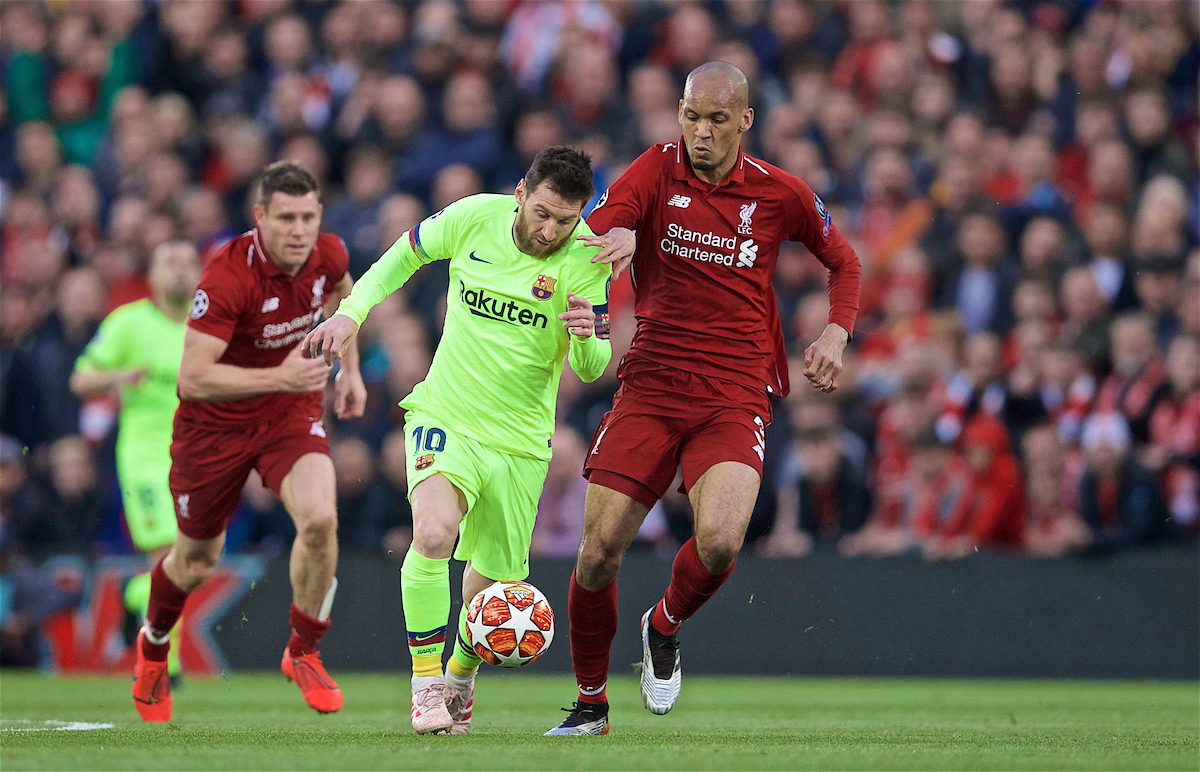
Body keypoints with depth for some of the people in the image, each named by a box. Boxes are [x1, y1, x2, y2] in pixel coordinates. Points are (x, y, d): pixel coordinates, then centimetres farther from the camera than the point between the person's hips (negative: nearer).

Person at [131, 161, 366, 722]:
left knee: (320, 518, -23)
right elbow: (193, 378, -32)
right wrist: (279, 376, -38)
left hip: (291, 412, 3)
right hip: (215, 423, -3)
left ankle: (303, 653, 0)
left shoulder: (327, 255, -12)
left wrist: (349, 369, 11)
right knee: (196, 561, 13)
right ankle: (153, 644, 47)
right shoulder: (228, 276, -31)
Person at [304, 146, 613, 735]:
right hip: (445, 416, -1)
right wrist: (351, 311, 0)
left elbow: (591, 368, -11)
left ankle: (460, 677, 40)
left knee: (490, 587, 8)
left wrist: (586, 338, -33)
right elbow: (406, 253, 11)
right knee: (434, 531, -28)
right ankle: (426, 683, -15)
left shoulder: (586, 258, -12)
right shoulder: (474, 217, -9)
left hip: (521, 439, 1)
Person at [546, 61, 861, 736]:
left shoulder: (781, 194, 3)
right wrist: (612, 237, -37)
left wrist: (836, 335, 3)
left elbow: (844, 262, 20)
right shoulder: (657, 172, 1)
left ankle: (665, 627, 11)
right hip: (650, 387, 1)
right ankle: (591, 702, 16)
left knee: (720, 543, -24)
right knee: (600, 550, -7)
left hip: (736, 396, -1)